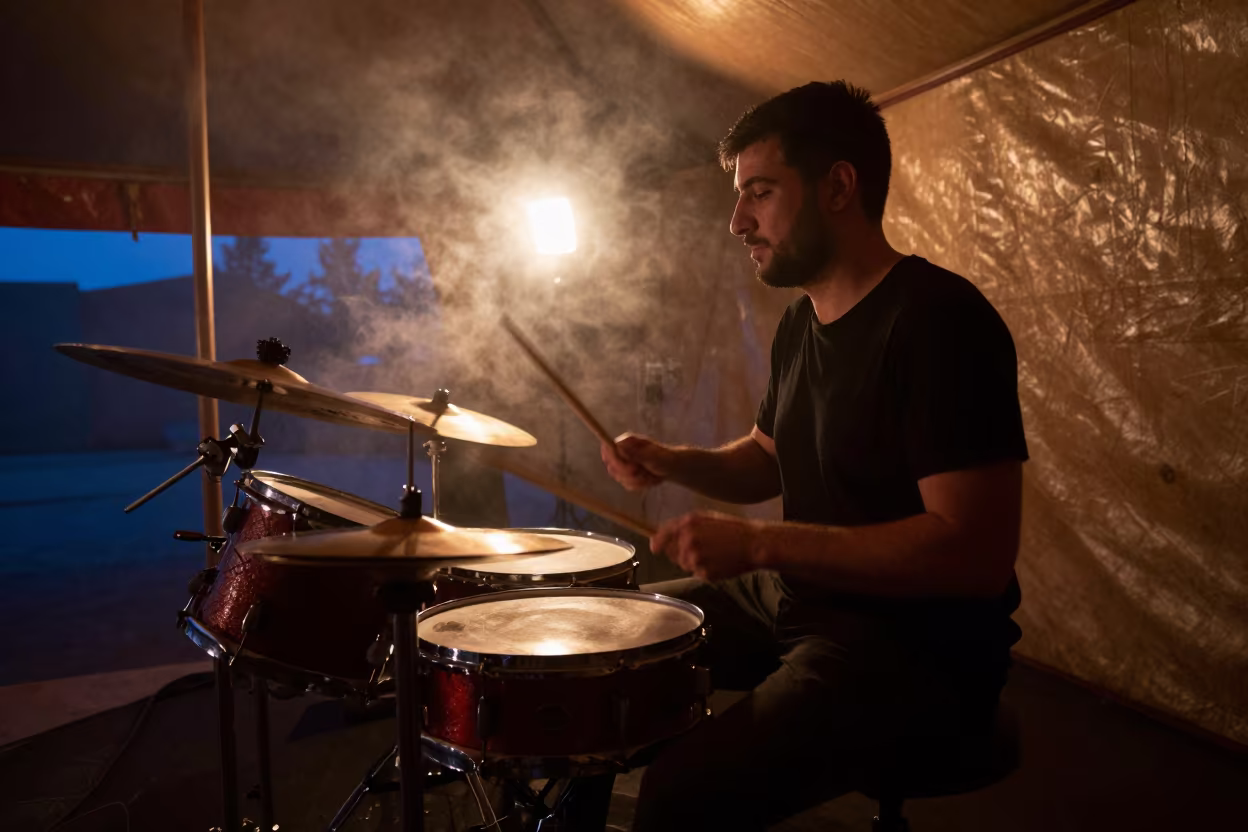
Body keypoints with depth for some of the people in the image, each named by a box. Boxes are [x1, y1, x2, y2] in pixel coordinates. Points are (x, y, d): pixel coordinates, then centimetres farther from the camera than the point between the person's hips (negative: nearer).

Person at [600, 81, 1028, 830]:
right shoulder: (803, 323, 8)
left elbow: (975, 552, -26)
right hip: (795, 597, 9)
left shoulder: (940, 320, -20)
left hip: (921, 646, -8)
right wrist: (673, 461, 0)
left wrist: (759, 544, -26)